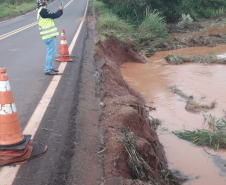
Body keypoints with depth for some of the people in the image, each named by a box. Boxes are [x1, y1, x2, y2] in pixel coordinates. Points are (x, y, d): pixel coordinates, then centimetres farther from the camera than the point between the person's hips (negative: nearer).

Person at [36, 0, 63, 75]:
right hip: (49, 35, -10)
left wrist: (59, 11, 10)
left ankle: (50, 67, 28)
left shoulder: (41, 10, 17)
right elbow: (54, 16, -16)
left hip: (49, 35, 10)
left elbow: (52, 16, 19)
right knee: (51, 53, -7)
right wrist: (60, 11, 1)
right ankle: (48, 70, -4)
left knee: (51, 52, 20)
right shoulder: (43, 10, -16)